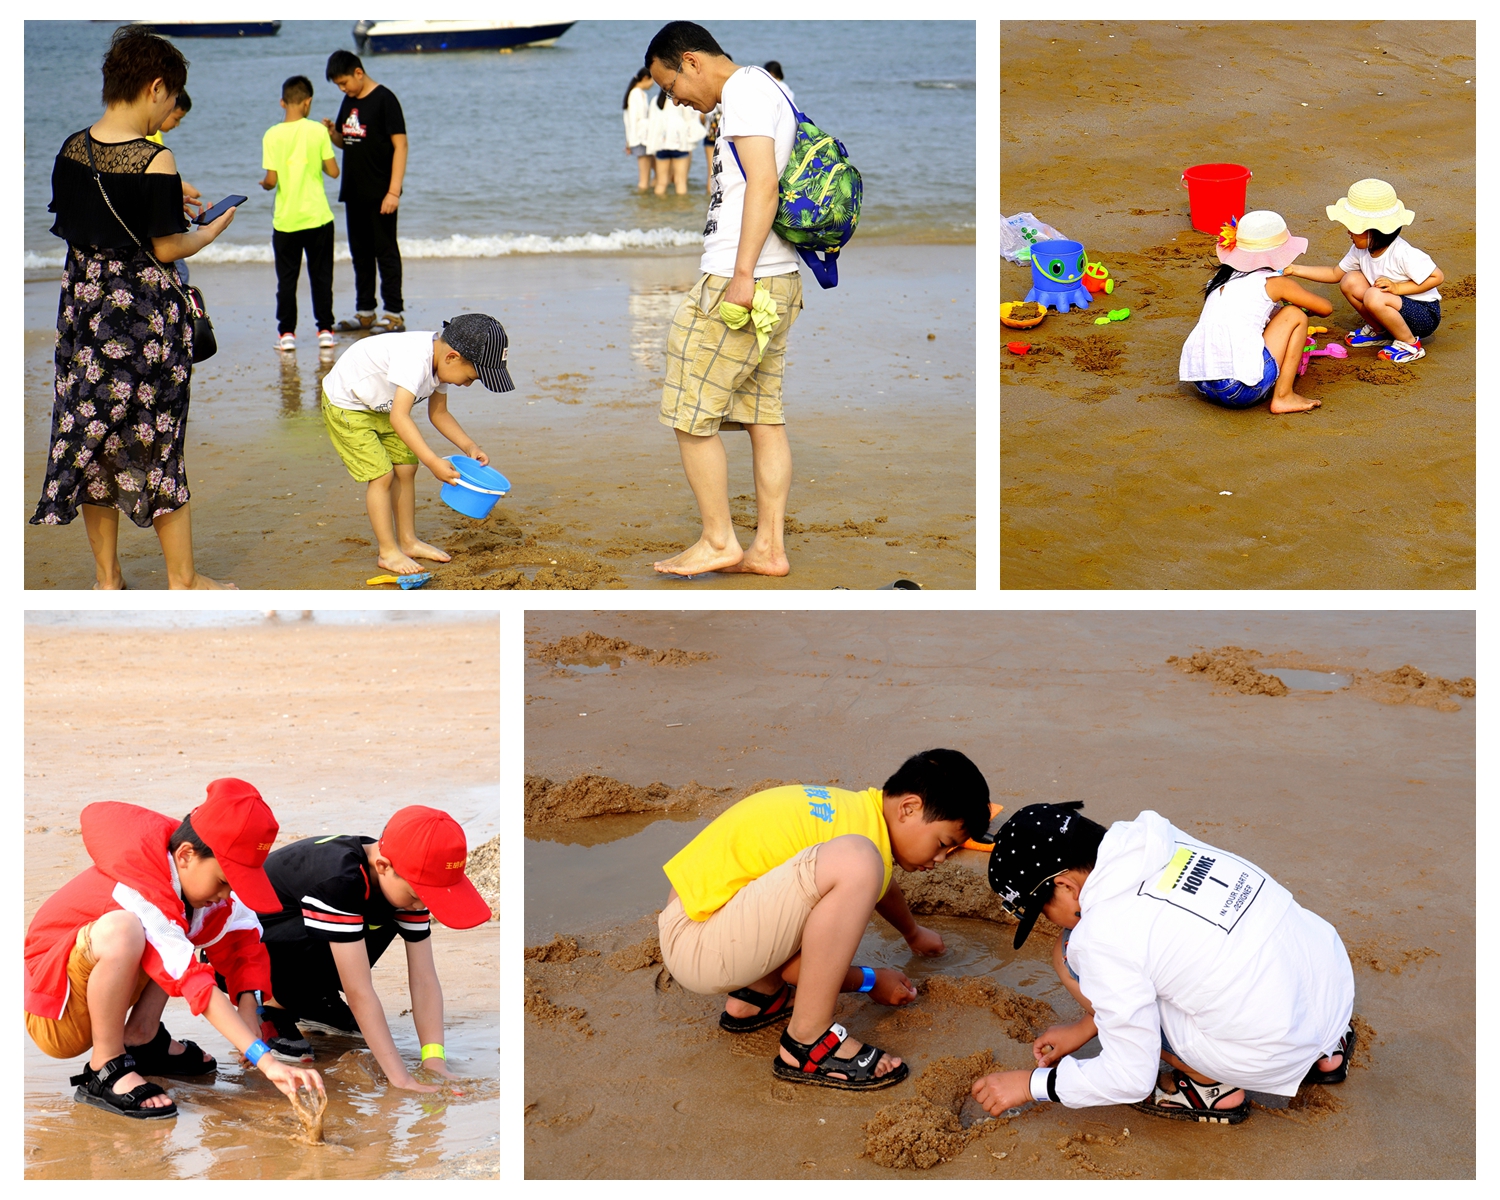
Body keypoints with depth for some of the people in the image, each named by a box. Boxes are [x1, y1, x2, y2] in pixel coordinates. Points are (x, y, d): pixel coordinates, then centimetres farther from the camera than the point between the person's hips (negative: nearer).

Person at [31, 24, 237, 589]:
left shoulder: (72, 149, 1)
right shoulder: (155, 162, -19)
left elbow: (71, 225, 11)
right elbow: (166, 248, -16)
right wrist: (211, 230, 4)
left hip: (83, 307, 6)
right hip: (146, 316, -6)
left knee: (89, 436, 12)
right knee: (157, 442, 4)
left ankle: (106, 574, 20)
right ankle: (182, 577, 14)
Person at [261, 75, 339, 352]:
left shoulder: (272, 135, -7)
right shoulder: (317, 131, -5)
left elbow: (271, 180, -9)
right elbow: (333, 171, -4)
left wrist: (264, 184, 13)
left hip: (286, 220, 0)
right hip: (318, 217, 0)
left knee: (287, 279, 7)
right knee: (321, 276, 10)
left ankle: (286, 333, 8)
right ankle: (325, 330, 11)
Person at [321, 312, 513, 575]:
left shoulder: (441, 362, -8)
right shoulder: (414, 358, -38)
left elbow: (439, 413, 5)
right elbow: (399, 417, -45)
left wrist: (469, 447, -8)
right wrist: (433, 462, -49)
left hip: (380, 405, 9)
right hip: (344, 405, -9)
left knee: (406, 468, 8)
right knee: (381, 473, -12)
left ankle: (408, 541, 21)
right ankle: (388, 553, -1)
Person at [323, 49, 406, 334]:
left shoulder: (384, 99, -11)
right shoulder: (349, 102, 12)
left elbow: (400, 144, -14)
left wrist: (394, 190, -20)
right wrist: (332, 132, -3)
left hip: (380, 193, -8)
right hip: (354, 193, 8)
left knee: (386, 252, -3)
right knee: (360, 253, 12)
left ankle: (394, 314, 1)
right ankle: (365, 312, 19)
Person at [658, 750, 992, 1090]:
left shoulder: (858, 808, 10)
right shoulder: (867, 839, -18)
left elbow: (883, 887, 37)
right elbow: (792, 969, -12)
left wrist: (913, 934, 55)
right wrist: (870, 982, 4)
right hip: (697, 948, -10)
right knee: (856, 864, -28)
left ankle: (756, 998, 17)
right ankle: (808, 1043, -16)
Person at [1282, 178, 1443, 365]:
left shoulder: (1402, 253, -28)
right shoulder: (1361, 250, -5)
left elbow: (1437, 277, -23)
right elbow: (1335, 274, 8)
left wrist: (1397, 288, -28)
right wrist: (1295, 270, 0)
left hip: (1425, 316, -8)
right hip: (1395, 307, 8)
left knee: (1374, 297, -33)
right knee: (1350, 281, -7)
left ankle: (1410, 344, -12)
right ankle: (1379, 332, 10)